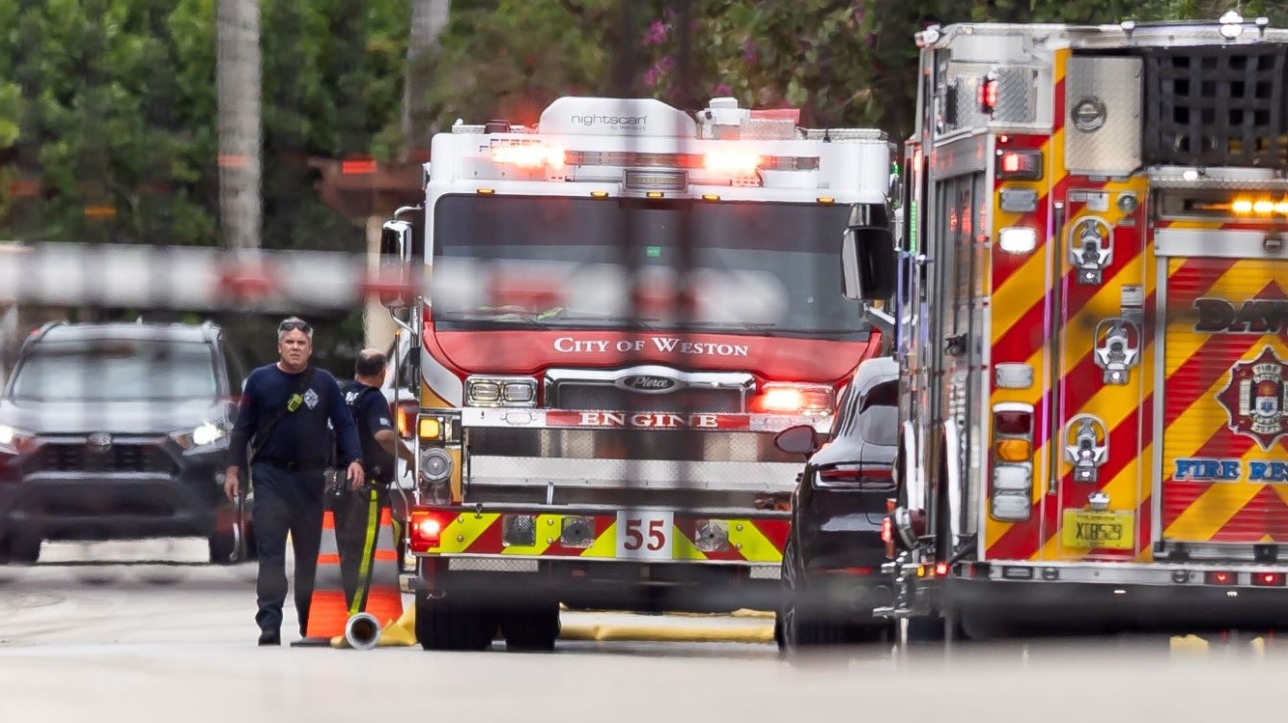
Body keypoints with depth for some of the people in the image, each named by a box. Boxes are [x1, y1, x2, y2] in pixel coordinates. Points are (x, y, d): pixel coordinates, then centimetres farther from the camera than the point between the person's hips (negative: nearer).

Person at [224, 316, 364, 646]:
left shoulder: (324, 383, 5)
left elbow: (344, 425, 4)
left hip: (310, 478, 2)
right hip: (271, 476, -1)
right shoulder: (260, 380, 4)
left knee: (310, 552, 9)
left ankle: (310, 623, 19)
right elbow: (243, 428, 6)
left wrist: (353, 460, -11)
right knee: (271, 551, -11)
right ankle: (269, 625, -17)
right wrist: (233, 470, -1)